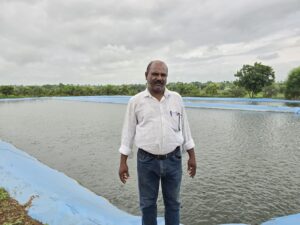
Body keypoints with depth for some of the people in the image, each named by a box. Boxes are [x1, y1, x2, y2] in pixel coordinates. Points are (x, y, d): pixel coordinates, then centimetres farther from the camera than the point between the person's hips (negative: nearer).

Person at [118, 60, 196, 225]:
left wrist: (192, 156, 6)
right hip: (147, 161, -1)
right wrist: (123, 162, -1)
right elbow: (128, 132, 0)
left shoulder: (176, 98, 3)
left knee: (173, 203, 17)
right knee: (147, 204, 14)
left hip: (173, 159, 2)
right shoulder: (136, 101, -3)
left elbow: (184, 129, 7)